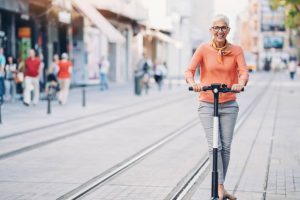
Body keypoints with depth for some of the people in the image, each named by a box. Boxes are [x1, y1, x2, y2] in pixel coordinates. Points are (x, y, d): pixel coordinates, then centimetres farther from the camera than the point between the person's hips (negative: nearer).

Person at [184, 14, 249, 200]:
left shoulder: (236, 50, -1)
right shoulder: (204, 49, -4)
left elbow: (244, 72, -12)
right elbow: (190, 70, -12)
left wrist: (240, 84, -35)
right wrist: (193, 83, -33)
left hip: (229, 105, 2)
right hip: (207, 104, -2)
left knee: (226, 147, 5)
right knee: (214, 146, -9)